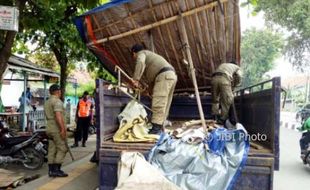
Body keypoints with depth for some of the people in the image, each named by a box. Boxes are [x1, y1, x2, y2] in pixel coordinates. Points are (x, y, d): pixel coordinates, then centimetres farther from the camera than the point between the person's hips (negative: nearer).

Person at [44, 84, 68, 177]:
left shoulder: (47, 102, 19)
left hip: (49, 129, 9)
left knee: (52, 150, 8)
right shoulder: (57, 101, -11)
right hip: (57, 129, -9)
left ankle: (51, 170, 10)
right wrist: (63, 129, -26)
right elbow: (58, 116, -24)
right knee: (62, 149, -5)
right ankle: (56, 170, -6)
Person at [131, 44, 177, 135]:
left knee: (158, 103, -14)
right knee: (164, 104, 9)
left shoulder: (141, 53, 10)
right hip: (171, 75, 10)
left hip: (164, 75, -10)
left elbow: (140, 63, -15)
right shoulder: (149, 54, 37)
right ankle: (159, 127, 12)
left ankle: (156, 128, -18)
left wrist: (136, 79, -20)